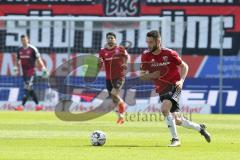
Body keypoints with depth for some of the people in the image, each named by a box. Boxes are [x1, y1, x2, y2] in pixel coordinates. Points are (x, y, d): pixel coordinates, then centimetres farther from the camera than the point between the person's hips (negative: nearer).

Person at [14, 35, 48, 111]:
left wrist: (43, 68, -14)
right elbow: (18, 60, 21)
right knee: (30, 90, 7)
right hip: (24, 72, 7)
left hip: (31, 71, -7)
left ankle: (22, 105, -18)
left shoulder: (32, 49, -7)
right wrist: (16, 67, 7)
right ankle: (37, 105, 15)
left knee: (27, 88, -13)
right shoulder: (19, 50, 10)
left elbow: (38, 59, -7)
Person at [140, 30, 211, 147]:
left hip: (174, 86, -5)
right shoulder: (146, 56, -3)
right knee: (177, 121, 8)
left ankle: (175, 139, -19)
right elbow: (142, 76, 4)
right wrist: (152, 75, -17)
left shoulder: (169, 53, -12)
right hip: (162, 90, 5)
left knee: (164, 109, -29)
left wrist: (181, 80, -15)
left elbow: (184, 66, 0)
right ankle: (200, 128, 33)